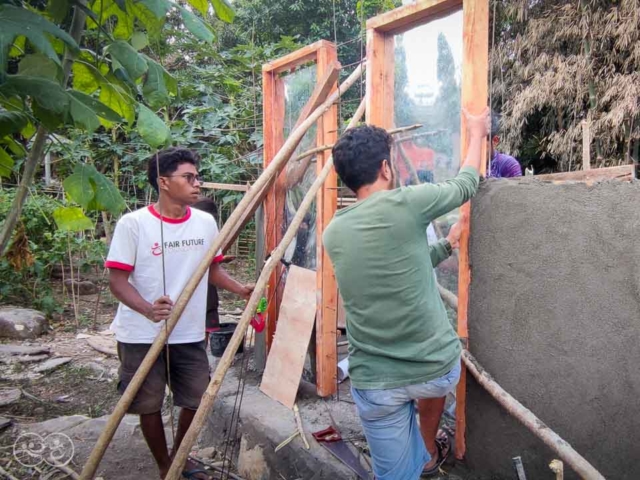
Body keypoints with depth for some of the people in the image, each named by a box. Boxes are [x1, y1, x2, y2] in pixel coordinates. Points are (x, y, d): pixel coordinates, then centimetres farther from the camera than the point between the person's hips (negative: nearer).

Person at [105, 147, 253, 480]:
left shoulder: (206, 222, 0)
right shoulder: (133, 223, -13)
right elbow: (117, 280, -13)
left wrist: (241, 290, -6)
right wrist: (148, 310, -31)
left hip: (190, 334, 4)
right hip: (142, 336, -3)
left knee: (196, 400, 12)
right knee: (149, 405, 10)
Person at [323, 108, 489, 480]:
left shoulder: (334, 233, 1)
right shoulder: (404, 205, -14)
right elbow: (465, 187, 6)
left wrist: (446, 246, 27)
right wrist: (477, 135, 23)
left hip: (374, 384, 1)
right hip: (439, 369, -1)